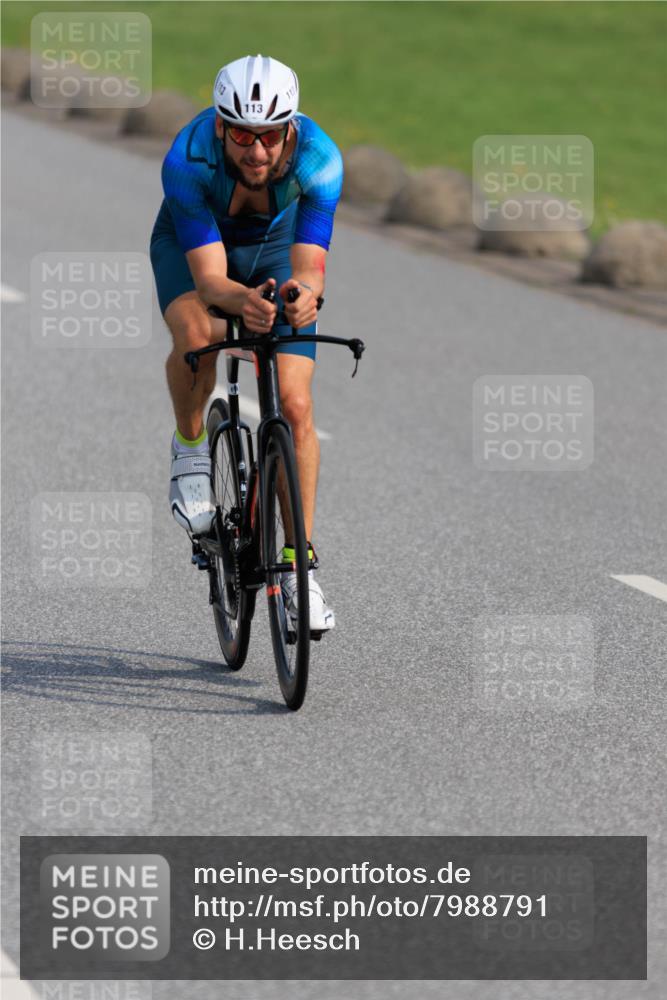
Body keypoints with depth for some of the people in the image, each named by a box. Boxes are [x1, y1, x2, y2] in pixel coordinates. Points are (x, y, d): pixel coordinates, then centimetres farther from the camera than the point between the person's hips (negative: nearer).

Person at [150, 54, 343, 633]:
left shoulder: (319, 158, -34)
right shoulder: (187, 161, -37)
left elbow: (308, 267, -40)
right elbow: (208, 277, -39)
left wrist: (304, 295, -64)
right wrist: (243, 300, -62)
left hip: (277, 246, 1)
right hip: (192, 244, -1)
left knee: (296, 408, -12)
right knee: (197, 334, -35)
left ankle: (299, 563, 0)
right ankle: (191, 446, -6)